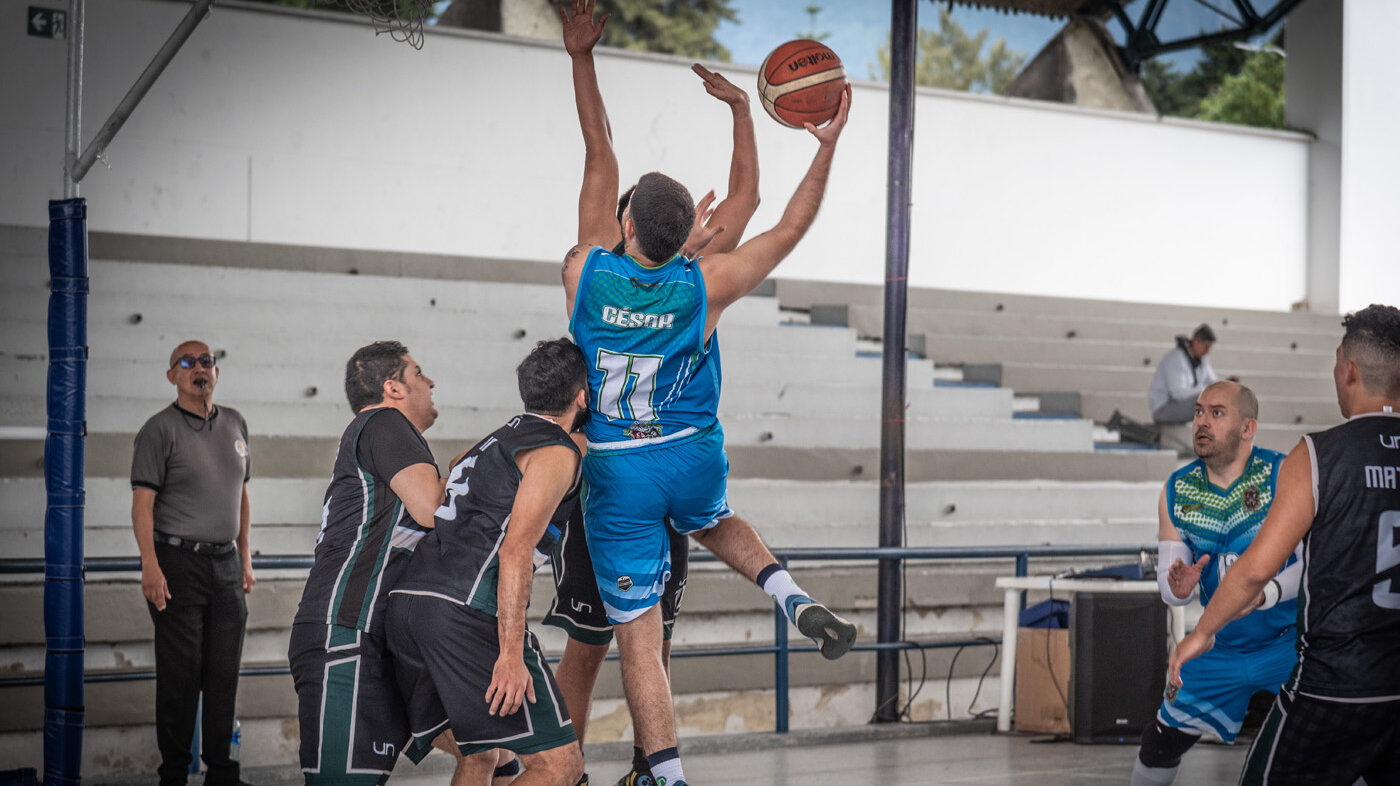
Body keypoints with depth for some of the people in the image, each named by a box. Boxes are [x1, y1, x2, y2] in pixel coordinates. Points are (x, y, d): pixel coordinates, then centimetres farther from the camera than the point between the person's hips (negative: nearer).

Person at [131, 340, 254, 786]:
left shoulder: (234, 424, 13)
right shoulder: (160, 429, -6)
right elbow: (143, 501, -11)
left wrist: (245, 557, 17)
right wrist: (150, 565, -21)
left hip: (226, 564, 6)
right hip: (179, 561, -6)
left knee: (224, 672, 7)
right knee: (180, 673, -3)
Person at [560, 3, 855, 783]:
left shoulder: (587, 272, -13)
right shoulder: (705, 286, -14)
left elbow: (600, 157, -5)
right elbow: (792, 228, -4)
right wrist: (828, 147, 1)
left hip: (617, 470, -1)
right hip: (695, 456, 1)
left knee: (639, 637, 1)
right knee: (715, 522, 37)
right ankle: (795, 597, 11)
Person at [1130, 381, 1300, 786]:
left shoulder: (1284, 474, -16)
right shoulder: (1177, 490, -2)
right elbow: (1168, 574, 1)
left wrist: (1266, 593, -36)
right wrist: (1176, 587, -24)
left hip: (1290, 640, -4)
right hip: (1222, 647, 4)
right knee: (1162, 743, 9)